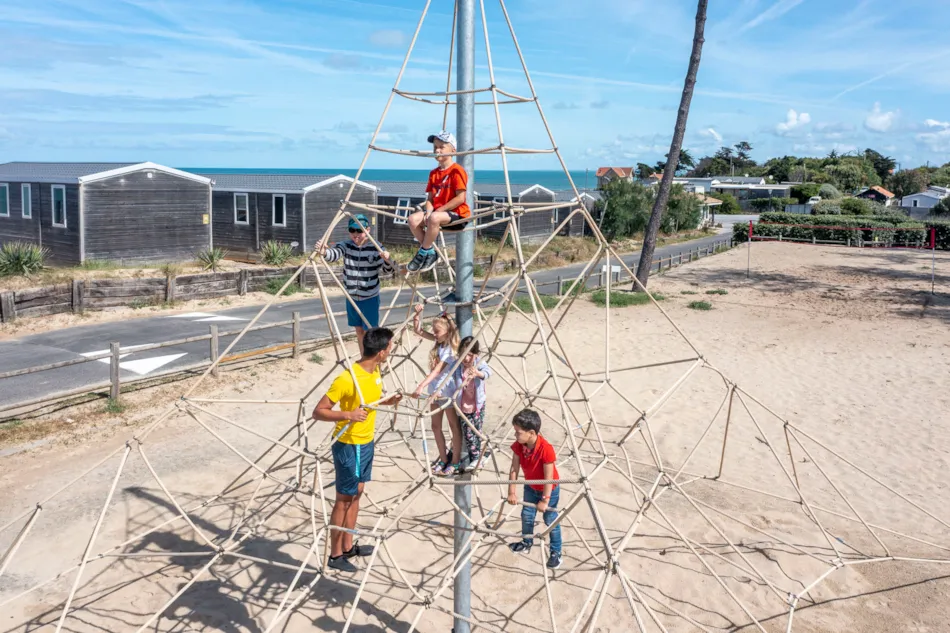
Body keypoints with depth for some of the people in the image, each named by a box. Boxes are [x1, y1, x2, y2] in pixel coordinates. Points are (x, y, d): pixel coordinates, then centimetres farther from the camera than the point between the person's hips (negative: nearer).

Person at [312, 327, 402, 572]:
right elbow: (318, 412, -22)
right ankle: (335, 555, 19)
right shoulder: (347, 379, -26)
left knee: (356, 494, 18)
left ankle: (348, 546, 33)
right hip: (348, 446, -8)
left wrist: (387, 402, 0)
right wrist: (347, 415, -36)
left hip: (366, 442, 8)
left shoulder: (375, 371, 1)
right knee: (344, 499, 4)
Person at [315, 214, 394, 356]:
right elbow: (334, 254, -28)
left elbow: (386, 271, -13)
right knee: (359, 330, 17)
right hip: (351, 297, 4)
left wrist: (388, 261, -36)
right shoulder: (346, 245, -8)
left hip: (370, 298, -4)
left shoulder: (375, 247, -12)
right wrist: (324, 252, -52)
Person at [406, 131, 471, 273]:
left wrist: (439, 210, -16)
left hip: (457, 214, -7)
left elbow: (460, 198, -15)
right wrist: (429, 211, -10)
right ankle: (431, 252, -6)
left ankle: (423, 253, -19)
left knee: (434, 218, -38)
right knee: (413, 219, -18)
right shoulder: (434, 173, 14)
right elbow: (430, 198, 13)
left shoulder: (457, 170, -8)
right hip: (437, 212, 7)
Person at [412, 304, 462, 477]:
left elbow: (437, 370, -30)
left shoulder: (450, 349, -21)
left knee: (454, 426, 7)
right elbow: (418, 330, 8)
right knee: (436, 426, 14)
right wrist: (418, 313, -7)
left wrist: (421, 386, -37)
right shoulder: (439, 341, 2)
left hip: (448, 391, -8)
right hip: (436, 390, 8)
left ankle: (455, 462, 18)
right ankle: (443, 459, 28)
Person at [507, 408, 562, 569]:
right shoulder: (518, 446, -20)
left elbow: (549, 477, -30)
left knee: (550, 520, 6)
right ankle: (526, 543, 41)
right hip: (530, 487, 6)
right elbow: (514, 469, -12)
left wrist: (545, 500, -24)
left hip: (549, 489, -6)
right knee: (526, 516, 18)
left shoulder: (546, 449, -38)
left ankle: (556, 552, 24)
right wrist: (511, 492, -12)